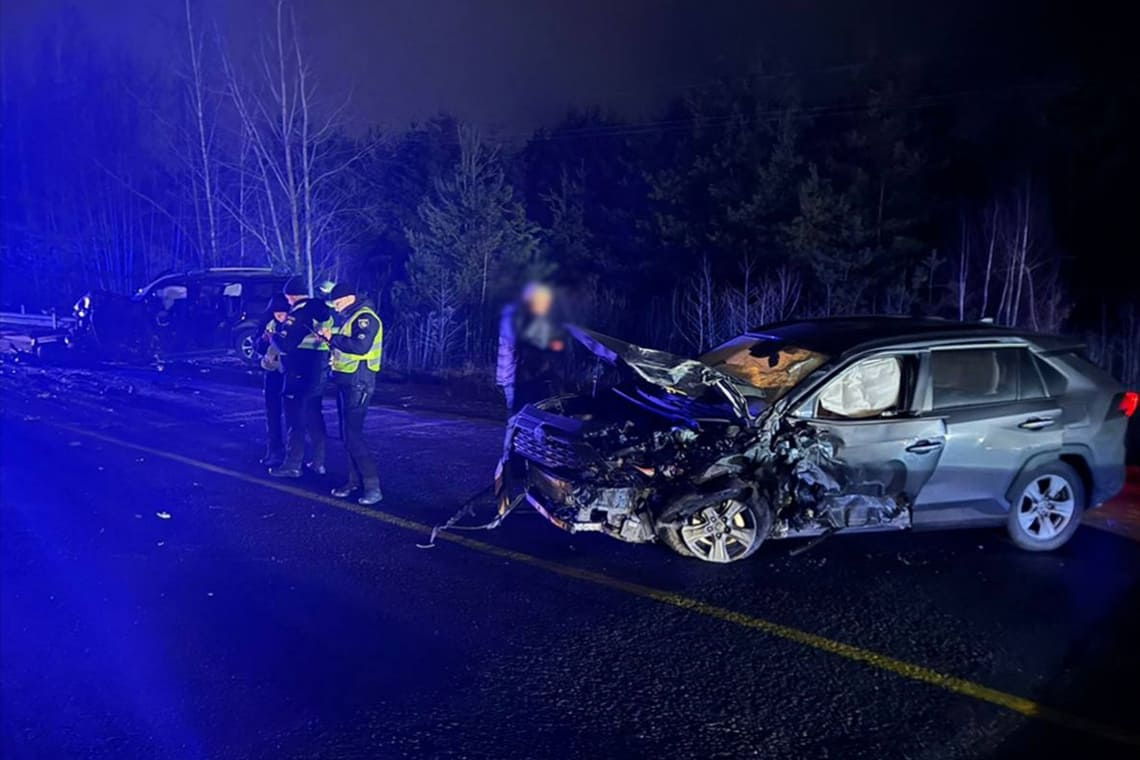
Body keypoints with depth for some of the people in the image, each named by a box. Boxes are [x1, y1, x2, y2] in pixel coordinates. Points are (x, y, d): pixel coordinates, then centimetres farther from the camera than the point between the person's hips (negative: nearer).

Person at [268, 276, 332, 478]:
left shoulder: (298, 315, -16)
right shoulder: (322, 314, 9)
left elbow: (285, 344, -22)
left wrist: (274, 335, -3)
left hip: (299, 375, -8)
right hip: (318, 373, 8)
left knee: (295, 420, -1)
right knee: (314, 417, 15)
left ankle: (292, 465, 3)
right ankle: (318, 461, 19)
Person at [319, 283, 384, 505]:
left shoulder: (365, 317, -14)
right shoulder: (348, 318, 17)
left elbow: (361, 347, -27)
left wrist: (333, 338, -20)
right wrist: (335, 355, 6)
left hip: (358, 383, -10)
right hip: (345, 381, 10)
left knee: (353, 435, -13)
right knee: (348, 434, 12)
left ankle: (373, 486, -11)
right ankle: (355, 481, 21)